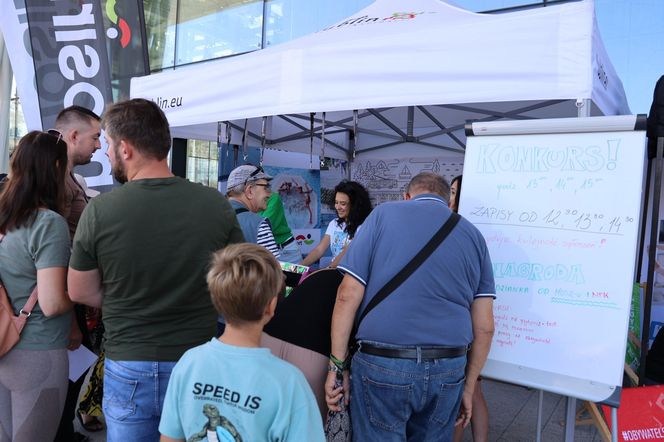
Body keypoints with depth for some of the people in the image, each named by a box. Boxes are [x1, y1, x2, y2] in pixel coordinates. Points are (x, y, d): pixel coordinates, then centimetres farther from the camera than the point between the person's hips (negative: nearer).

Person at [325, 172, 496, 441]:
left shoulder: (384, 214, 2)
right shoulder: (473, 235, 11)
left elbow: (348, 295, -6)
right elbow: (484, 327, 9)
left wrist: (337, 366, -1)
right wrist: (468, 388, 18)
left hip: (382, 365, -3)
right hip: (448, 371, 4)